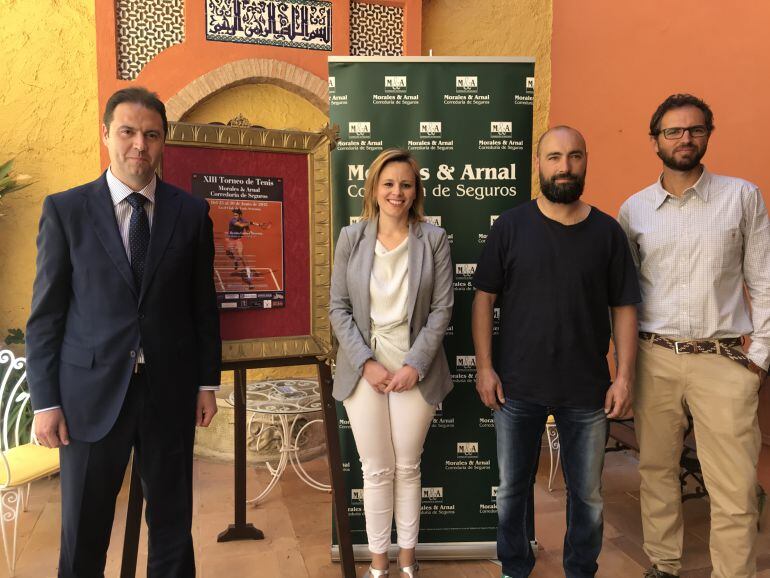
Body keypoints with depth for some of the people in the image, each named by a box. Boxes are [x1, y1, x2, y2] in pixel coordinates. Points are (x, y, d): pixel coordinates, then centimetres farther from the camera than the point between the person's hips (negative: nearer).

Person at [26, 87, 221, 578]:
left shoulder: (191, 211, 2)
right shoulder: (65, 210, -1)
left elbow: (204, 305, 5)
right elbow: (46, 314, 0)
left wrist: (207, 381, 5)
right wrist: (45, 400, -3)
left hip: (171, 391, 1)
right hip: (92, 391, 0)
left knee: (173, 520, 14)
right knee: (83, 532, 12)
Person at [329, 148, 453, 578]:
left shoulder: (434, 239, -3)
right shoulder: (351, 238, 0)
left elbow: (442, 308, -5)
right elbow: (338, 308, -1)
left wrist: (414, 364, -11)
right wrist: (366, 362, -9)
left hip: (414, 368, 0)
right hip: (364, 366, 1)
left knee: (408, 467, 12)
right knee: (377, 470, 10)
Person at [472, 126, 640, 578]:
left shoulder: (607, 231, 0)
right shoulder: (510, 227, -3)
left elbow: (624, 308, 2)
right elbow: (484, 298, -2)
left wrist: (625, 376, -4)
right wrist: (484, 366, -6)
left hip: (587, 391, 1)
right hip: (517, 388, 0)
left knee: (587, 495, 14)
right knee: (513, 489, 15)